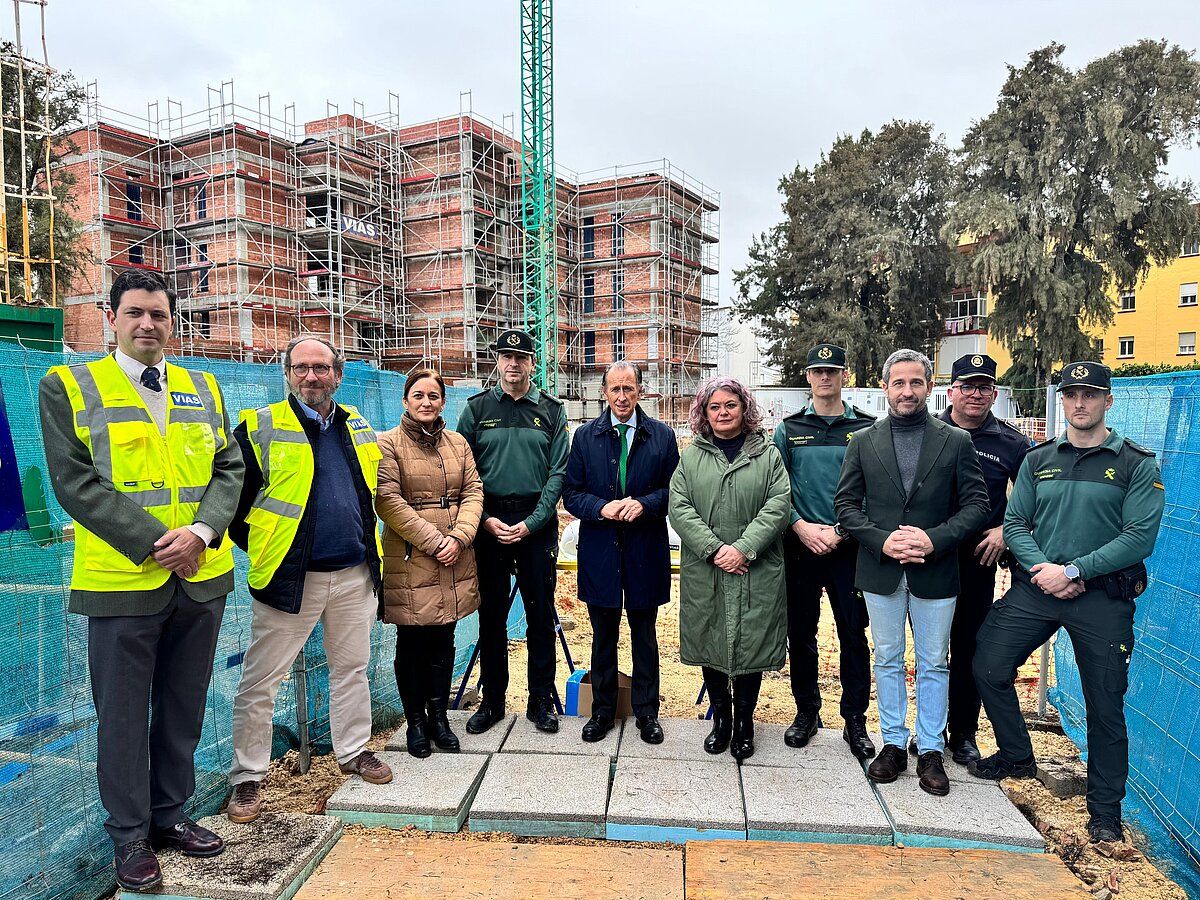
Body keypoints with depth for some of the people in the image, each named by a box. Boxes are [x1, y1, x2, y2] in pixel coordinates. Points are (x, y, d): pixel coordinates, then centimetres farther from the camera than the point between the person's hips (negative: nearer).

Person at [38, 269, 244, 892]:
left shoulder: (203, 389, 11)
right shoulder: (68, 387, 0)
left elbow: (228, 469, 6)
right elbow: (74, 482, -9)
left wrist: (201, 531, -12)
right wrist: (157, 544, -16)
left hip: (202, 578, 4)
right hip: (121, 579, -3)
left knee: (183, 711, 16)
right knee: (122, 717, 9)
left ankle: (169, 816, 33)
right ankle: (130, 836, 26)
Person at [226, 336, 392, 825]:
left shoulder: (358, 427, 10)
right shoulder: (260, 427, -5)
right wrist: (258, 547, -3)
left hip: (355, 574, 4)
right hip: (291, 578, -4)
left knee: (351, 669, 17)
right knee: (260, 682, 4)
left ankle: (354, 751, 34)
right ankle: (247, 778, 20)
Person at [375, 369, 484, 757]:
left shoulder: (457, 442, 12)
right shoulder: (388, 443, -3)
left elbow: (473, 491, 7)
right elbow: (388, 500, -11)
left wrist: (459, 537, -9)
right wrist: (432, 540, -15)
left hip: (454, 559, 4)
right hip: (410, 560, -4)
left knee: (443, 641, 12)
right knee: (412, 644, 6)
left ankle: (439, 717, 27)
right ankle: (415, 722, 22)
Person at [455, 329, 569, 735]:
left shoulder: (551, 410, 5)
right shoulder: (477, 409, 6)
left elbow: (558, 473, -1)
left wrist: (530, 523, -10)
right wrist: (486, 519, -9)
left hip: (537, 523, 0)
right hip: (489, 522, 0)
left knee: (541, 613, 5)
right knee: (491, 615, 8)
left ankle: (541, 700, 19)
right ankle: (492, 700, 21)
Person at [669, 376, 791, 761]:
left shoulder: (768, 455, 4)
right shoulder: (690, 457, 7)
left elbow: (778, 505, -6)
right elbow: (679, 507, -2)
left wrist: (743, 548, -16)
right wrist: (714, 548, -14)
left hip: (755, 573, -1)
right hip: (704, 573, 1)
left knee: (750, 645, 6)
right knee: (709, 645, 10)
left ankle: (744, 722, 26)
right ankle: (721, 717, 30)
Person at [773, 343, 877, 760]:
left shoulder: (866, 428, 3)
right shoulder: (790, 429, 6)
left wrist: (841, 531, -10)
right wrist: (801, 526, -10)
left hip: (849, 548, -1)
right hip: (800, 544, 1)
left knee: (854, 635, 3)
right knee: (800, 633, 9)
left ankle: (855, 721, 18)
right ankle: (806, 712, 25)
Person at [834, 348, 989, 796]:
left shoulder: (956, 441, 1)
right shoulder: (863, 441, 3)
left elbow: (976, 504, -2)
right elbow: (846, 503, 1)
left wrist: (934, 539, -16)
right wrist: (882, 540, -13)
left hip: (935, 571, -1)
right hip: (881, 570, 1)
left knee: (933, 664, 9)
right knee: (888, 660, 12)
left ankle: (930, 751, 23)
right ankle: (893, 744, 25)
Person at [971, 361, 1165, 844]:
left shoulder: (1137, 464, -2)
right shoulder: (1038, 459, 8)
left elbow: (1140, 536, -11)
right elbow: (1015, 523, 3)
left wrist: (1074, 571, -18)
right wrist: (1042, 569, -14)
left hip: (1103, 597, -3)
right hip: (1034, 588, 3)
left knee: (1105, 704, 6)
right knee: (988, 668, 1)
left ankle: (1105, 810, 24)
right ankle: (1017, 755, 26)